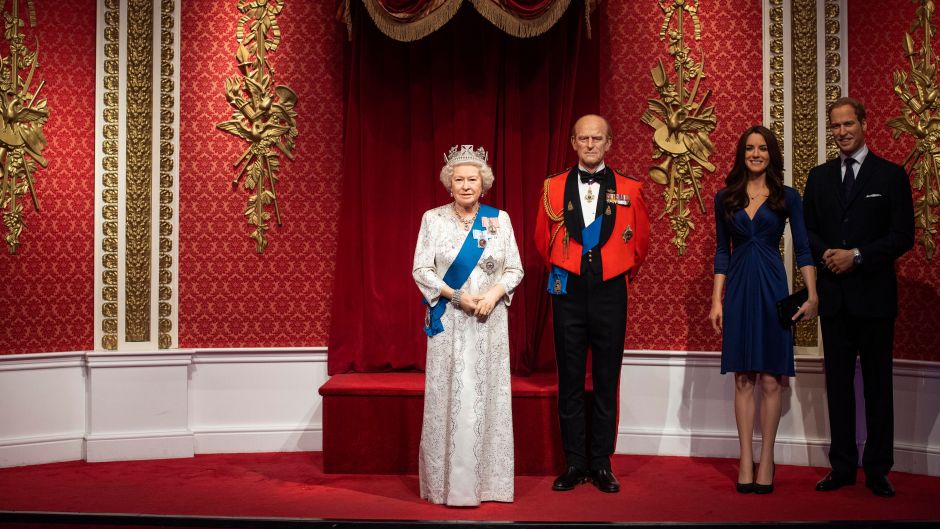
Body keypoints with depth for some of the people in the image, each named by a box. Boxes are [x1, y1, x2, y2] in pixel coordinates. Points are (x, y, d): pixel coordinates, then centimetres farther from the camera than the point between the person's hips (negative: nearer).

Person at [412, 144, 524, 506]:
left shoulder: (499, 219, 5)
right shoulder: (433, 219, 2)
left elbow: (514, 269, 5)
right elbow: (421, 270, -2)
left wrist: (494, 293, -14)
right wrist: (456, 295, -14)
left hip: (490, 321, 1)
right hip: (449, 322, -1)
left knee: (488, 396, 4)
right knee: (449, 397, -1)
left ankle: (488, 479, 13)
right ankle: (450, 481, 8)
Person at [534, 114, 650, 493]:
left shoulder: (629, 190, 3)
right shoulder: (554, 188, 4)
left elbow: (640, 242, 14)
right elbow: (543, 239, 16)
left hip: (610, 293, 0)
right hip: (568, 293, 1)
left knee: (607, 383, 5)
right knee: (570, 381, 5)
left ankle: (601, 464, 15)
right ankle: (574, 462, 15)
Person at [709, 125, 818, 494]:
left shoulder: (787, 197, 2)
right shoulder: (726, 198, 7)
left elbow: (802, 249, 0)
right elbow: (722, 251, 8)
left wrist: (812, 295, -9)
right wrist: (716, 300, 2)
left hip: (772, 288, -1)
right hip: (738, 289, 1)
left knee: (770, 379, 1)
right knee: (743, 379, 3)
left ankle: (766, 461, 10)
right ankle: (746, 462, 8)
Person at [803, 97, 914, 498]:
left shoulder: (891, 175, 0)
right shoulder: (819, 176, 11)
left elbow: (903, 236, -5)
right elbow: (808, 229, 10)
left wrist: (857, 256, -15)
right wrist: (826, 253, -10)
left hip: (874, 295, -3)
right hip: (833, 295, 3)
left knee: (877, 385, 3)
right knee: (838, 382, 8)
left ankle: (877, 470, 12)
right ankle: (842, 466, 16)